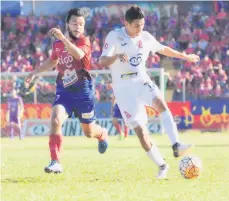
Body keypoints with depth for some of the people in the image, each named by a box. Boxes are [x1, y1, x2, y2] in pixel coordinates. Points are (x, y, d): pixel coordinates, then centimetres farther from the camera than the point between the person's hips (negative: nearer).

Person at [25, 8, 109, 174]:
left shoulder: (84, 41, -10)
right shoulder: (57, 44, 4)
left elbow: (79, 54, -35)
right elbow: (52, 62, 27)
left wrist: (63, 38, -45)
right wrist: (35, 72, 26)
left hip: (83, 91, -3)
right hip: (64, 90, 3)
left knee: (89, 132, 10)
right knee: (55, 121, -22)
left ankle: (103, 135, 49)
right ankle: (56, 162, -20)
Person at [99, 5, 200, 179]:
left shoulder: (146, 37, 3)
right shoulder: (114, 37, -10)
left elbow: (163, 49, 23)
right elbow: (102, 62, -19)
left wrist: (185, 56, 31)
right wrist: (116, 56, -40)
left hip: (142, 82, 3)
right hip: (124, 89, -3)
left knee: (160, 102, -31)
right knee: (141, 130, -10)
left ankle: (176, 146, -38)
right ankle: (161, 166, 4)